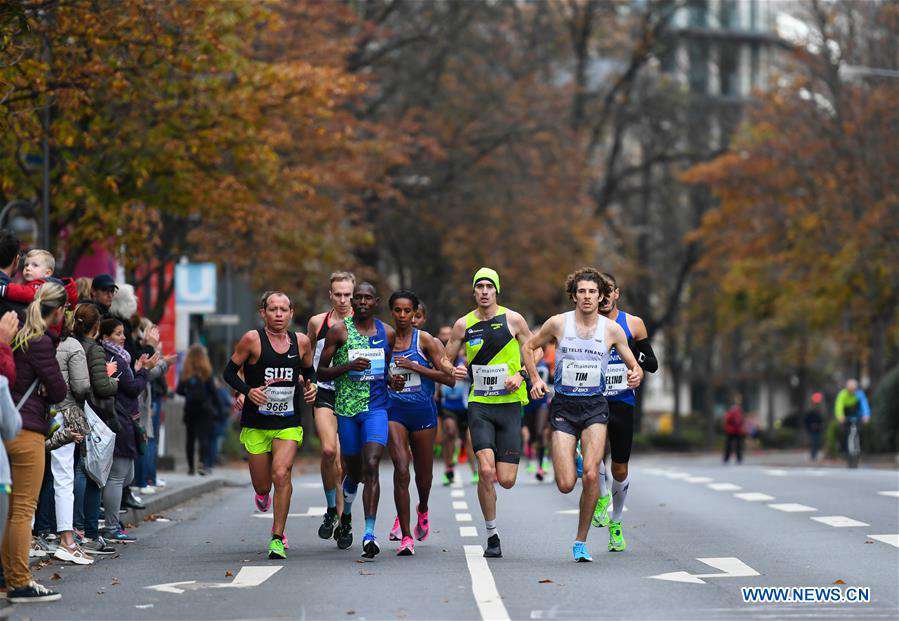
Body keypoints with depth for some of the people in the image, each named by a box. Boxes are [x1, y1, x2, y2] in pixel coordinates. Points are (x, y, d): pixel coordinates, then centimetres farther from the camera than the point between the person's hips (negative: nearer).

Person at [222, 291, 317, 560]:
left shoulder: (301, 342, 2)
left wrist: (310, 387, 0)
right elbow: (229, 372, -1)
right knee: (262, 485, 5)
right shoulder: (253, 339, -8)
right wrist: (247, 390, -18)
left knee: (281, 475, -19)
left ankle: (277, 538, -9)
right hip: (256, 424, -1)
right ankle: (263, 493, 46)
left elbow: (308, 371, 21)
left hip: (289, 424, 1)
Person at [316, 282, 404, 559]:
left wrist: (393, 381, 1)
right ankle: (345, 518, 40)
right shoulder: (339, 330, -1)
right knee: (353, 471, 10)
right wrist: (349, 366, -17)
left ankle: (369, 534, -22)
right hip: (346, 409, 0)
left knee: (371, 467, -17)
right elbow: (321, 371, -1)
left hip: (376, 408, 1)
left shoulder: (387, 333, 9)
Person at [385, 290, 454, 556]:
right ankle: (405, 537, -14)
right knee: (401, 469, -18)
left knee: (423, 475, 12)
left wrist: (415, 366, -15)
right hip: (393, 411, 0)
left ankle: (422, 510, 47)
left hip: (423, 411, 0)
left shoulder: (425, 340, -3)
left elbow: (450, 378, -9)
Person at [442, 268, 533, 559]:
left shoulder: (513, 320, 1)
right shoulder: (463, 325, 4)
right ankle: (492, 535, -2)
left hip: (510, 404, 0)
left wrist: (520, 375, -8)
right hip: (479, 405, 0)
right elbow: (445, 360, 14)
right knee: (486, 471, -17)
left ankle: (500, 465, 35)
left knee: (506, 480, -4)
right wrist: (454, 371, -9)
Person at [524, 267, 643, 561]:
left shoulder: (612, 329, 1)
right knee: (566, 485, -8)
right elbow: (529, 347, 14)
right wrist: (535, 379, 1)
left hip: (595, 407, 0)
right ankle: (571, 459, 32)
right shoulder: (558, 323, -1)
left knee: (591, 474, -21)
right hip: (563, 407, 0)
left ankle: (581, 541, -4)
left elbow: (635, 366, 9)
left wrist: (636, 375, -14)